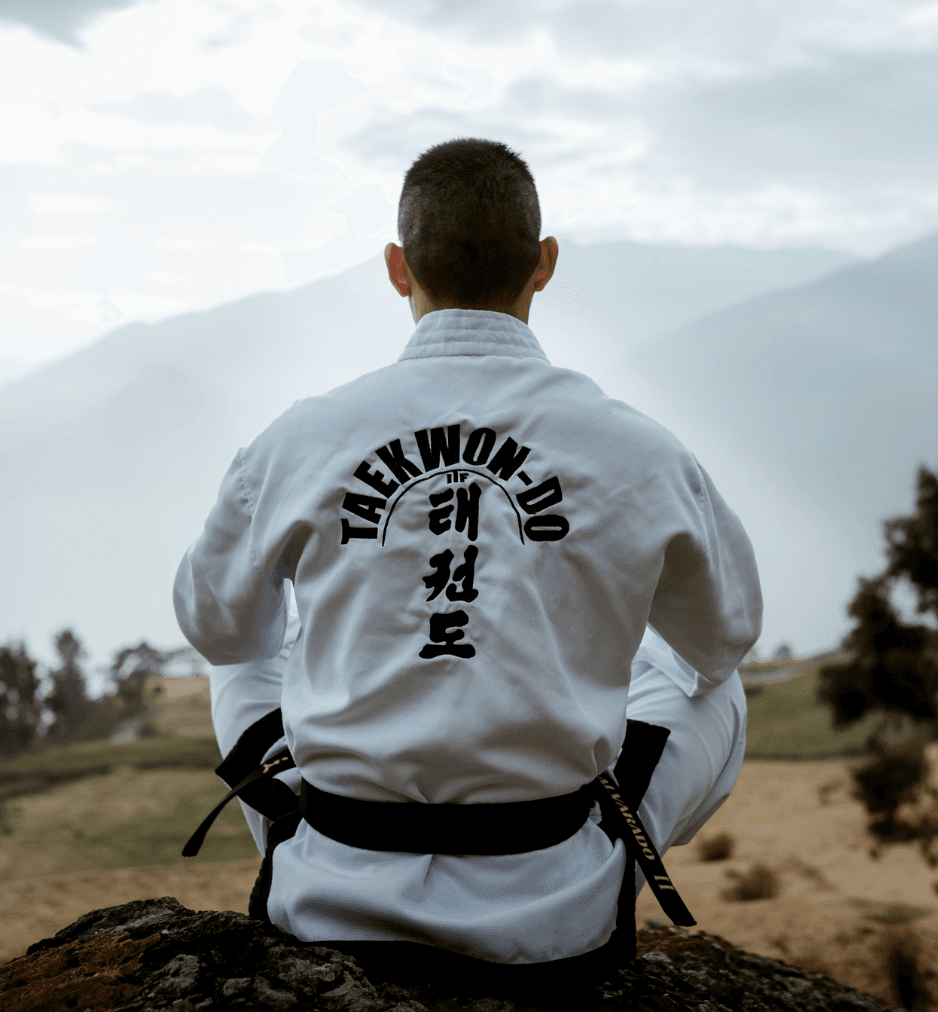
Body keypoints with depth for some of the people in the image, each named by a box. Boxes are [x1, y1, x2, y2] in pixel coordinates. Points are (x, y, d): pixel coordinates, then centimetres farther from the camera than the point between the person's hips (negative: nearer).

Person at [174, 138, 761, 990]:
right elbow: (723, 633, 10)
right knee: (711, 688, 26)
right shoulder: (639, 453, -11)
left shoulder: (300, 443, -10)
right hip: (555, 911, -1)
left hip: (336, 902, 1)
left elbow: (215, 621, 10)